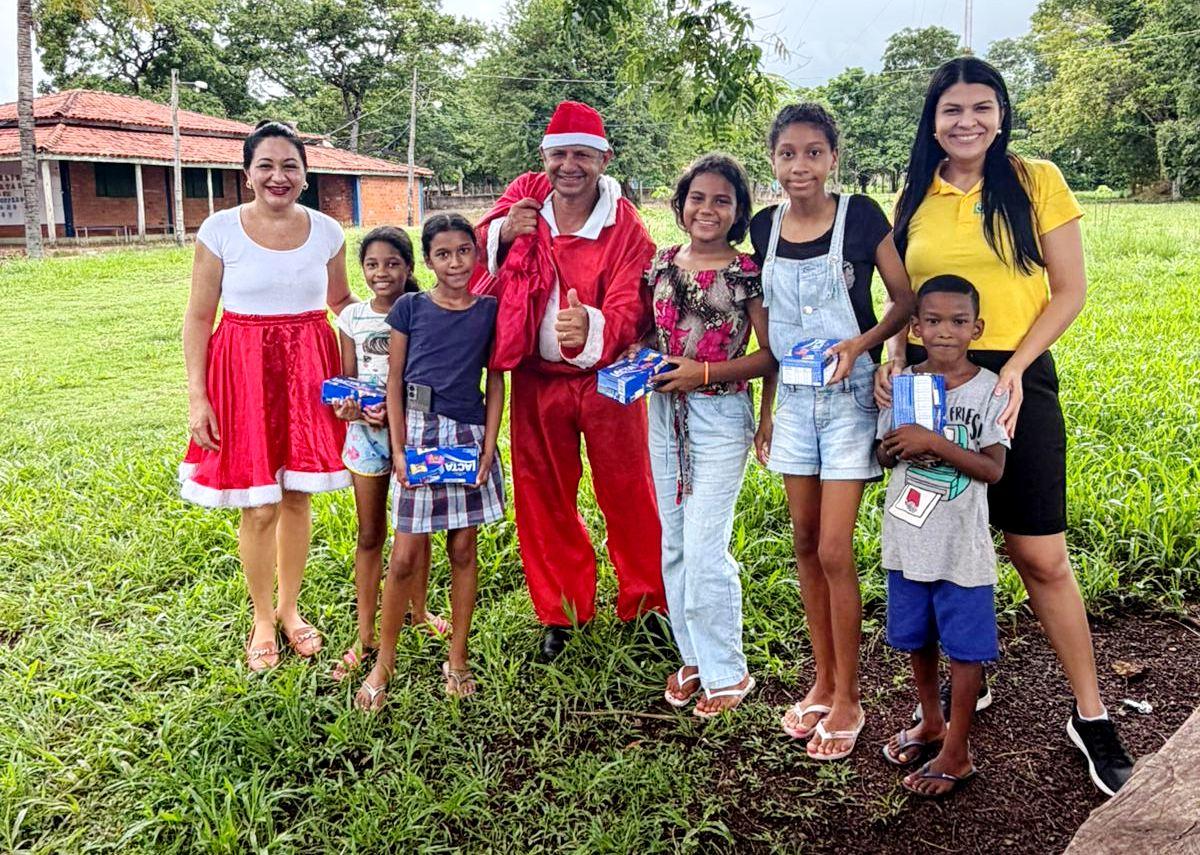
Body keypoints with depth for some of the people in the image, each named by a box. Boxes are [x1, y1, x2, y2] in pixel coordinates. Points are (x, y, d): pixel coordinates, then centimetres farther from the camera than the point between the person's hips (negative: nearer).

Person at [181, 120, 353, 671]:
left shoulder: (327, 231, 2)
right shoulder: (221, 230, -6)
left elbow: (341, 301, 15)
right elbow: (198, 317, -3)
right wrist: (196, 395, -8)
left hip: (309, 368, 3)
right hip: (243, 370, -2)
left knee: (297, 498, 11)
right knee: (259, 507, 1)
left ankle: (290, 608, 31)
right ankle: (262, 618, 23)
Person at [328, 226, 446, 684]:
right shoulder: (352, 317, 3)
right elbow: (347, 379, 7)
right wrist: (345, 406, -15)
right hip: (367, 431, 2)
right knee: (370, 535, 8)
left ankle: (419, 611, 34)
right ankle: (365, 637, 15)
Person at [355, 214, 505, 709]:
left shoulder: (489, 310, 4)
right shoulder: (410, 307, 1)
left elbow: (495, 382, 6)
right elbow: (394, 380, 2)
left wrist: (489, 445, -4)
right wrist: (399, 450, -6)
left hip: (469, 436, 1)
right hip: (417, 432, -1)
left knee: (463, 549, 8)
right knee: (405, 556, 0)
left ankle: (457, 659, 21)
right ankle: (384, 663, 15)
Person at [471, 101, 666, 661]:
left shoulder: (624, 226, -13)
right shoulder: (524, 199, -2)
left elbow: (631, 307, -22)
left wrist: (592, 327, -45)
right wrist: (503, 235, -14)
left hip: (607, 378, -3)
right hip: (537, 379, 4)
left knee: (628, 493, 5)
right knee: (544, 497, 12)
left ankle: (645, 603, 26)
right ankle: (560, 612, 29)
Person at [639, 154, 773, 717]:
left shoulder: (747, 274, -8)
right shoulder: (662, 264, 6)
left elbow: (771, 355, -9)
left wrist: (705, 372, -17)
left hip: (720, 417, -6)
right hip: (665, 412, 6)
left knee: (704, 548, -6)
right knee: (674, 545, 12)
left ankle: (726, 671, 11)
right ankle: (694, 657, 27)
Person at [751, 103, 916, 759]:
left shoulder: (861, 215, -9)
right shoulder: (764, 228, 3)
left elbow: (907, 301, -5)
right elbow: (769, 329, 11)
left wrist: (861, 342, -22)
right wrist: (766, 409, 11)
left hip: (849, 398, -5)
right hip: (793, 401, 5)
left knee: (834, 551, -5)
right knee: (805, 545, 10)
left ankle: (848, 699, 11)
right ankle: (824, 681, 26)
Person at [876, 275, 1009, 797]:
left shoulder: (989, 390, -10)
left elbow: (993, 468, -17)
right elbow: (883, 454, 6)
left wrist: (933, 442, -26)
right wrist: (901, 446, -17)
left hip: (962, 546, -4)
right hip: (907, 540, 4)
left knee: (964, 648, 7)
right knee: (916, 637, 19)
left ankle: (956, 752, 21)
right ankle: (931, 722, 41)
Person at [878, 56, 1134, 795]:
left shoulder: (1036, 181, 0)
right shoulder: (914, 200, 10)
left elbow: (1070, 291, -2)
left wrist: (1013, 368, -15)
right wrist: (894, 359, -3)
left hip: (1016, 381, -3)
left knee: (1041, 558, -2)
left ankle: (1091, 716, 14)